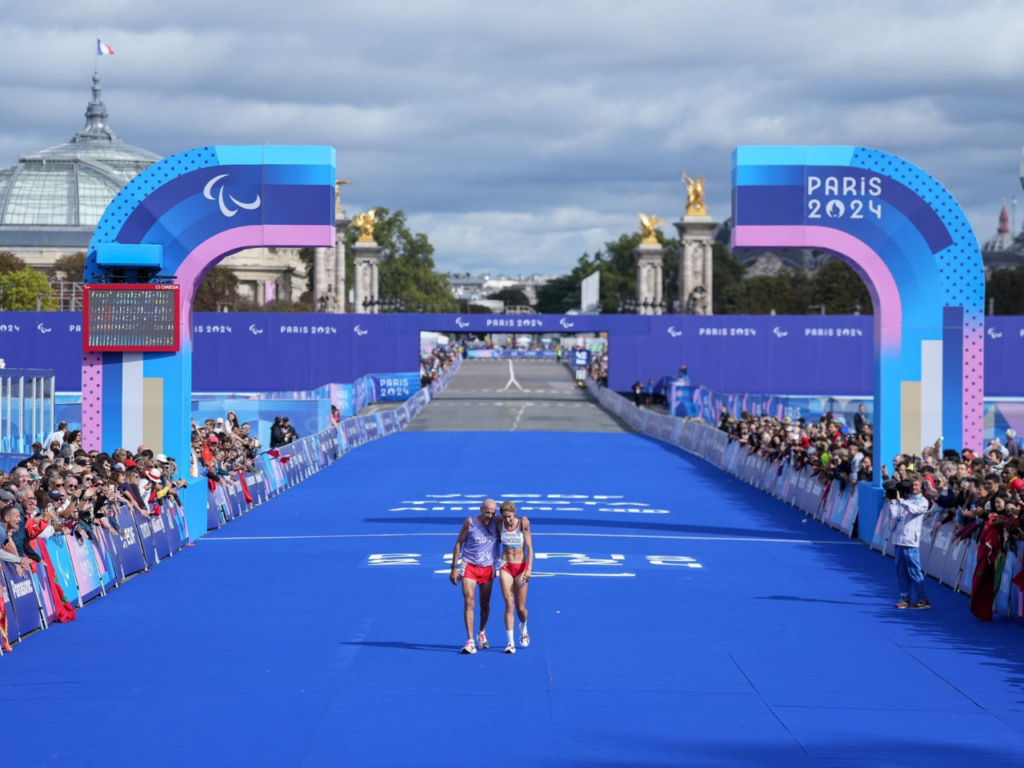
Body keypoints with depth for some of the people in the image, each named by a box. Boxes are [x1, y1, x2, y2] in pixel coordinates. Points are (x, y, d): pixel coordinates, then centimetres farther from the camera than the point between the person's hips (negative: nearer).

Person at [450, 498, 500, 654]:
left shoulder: (497, 524, -3)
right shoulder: (470, 523, -10)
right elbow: (458, 543, -3)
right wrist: (454, 568, -4)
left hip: (488, 569, 3)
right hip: (469, 566, -3)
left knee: (485, 604, 11)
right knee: (469, 602, -14)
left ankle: (482, 634, 35)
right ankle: (470, 641, -17)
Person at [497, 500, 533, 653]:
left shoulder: (523, 524, -8)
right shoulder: (500, 525, -2)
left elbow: (529, 548, -9)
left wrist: (529, 569, -18)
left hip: (521, 566, -1)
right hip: (505, 566, 1)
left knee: (520, 608, 4)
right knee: (509, 605, -12)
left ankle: (523, 628, 38)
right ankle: (510, 642, -10)